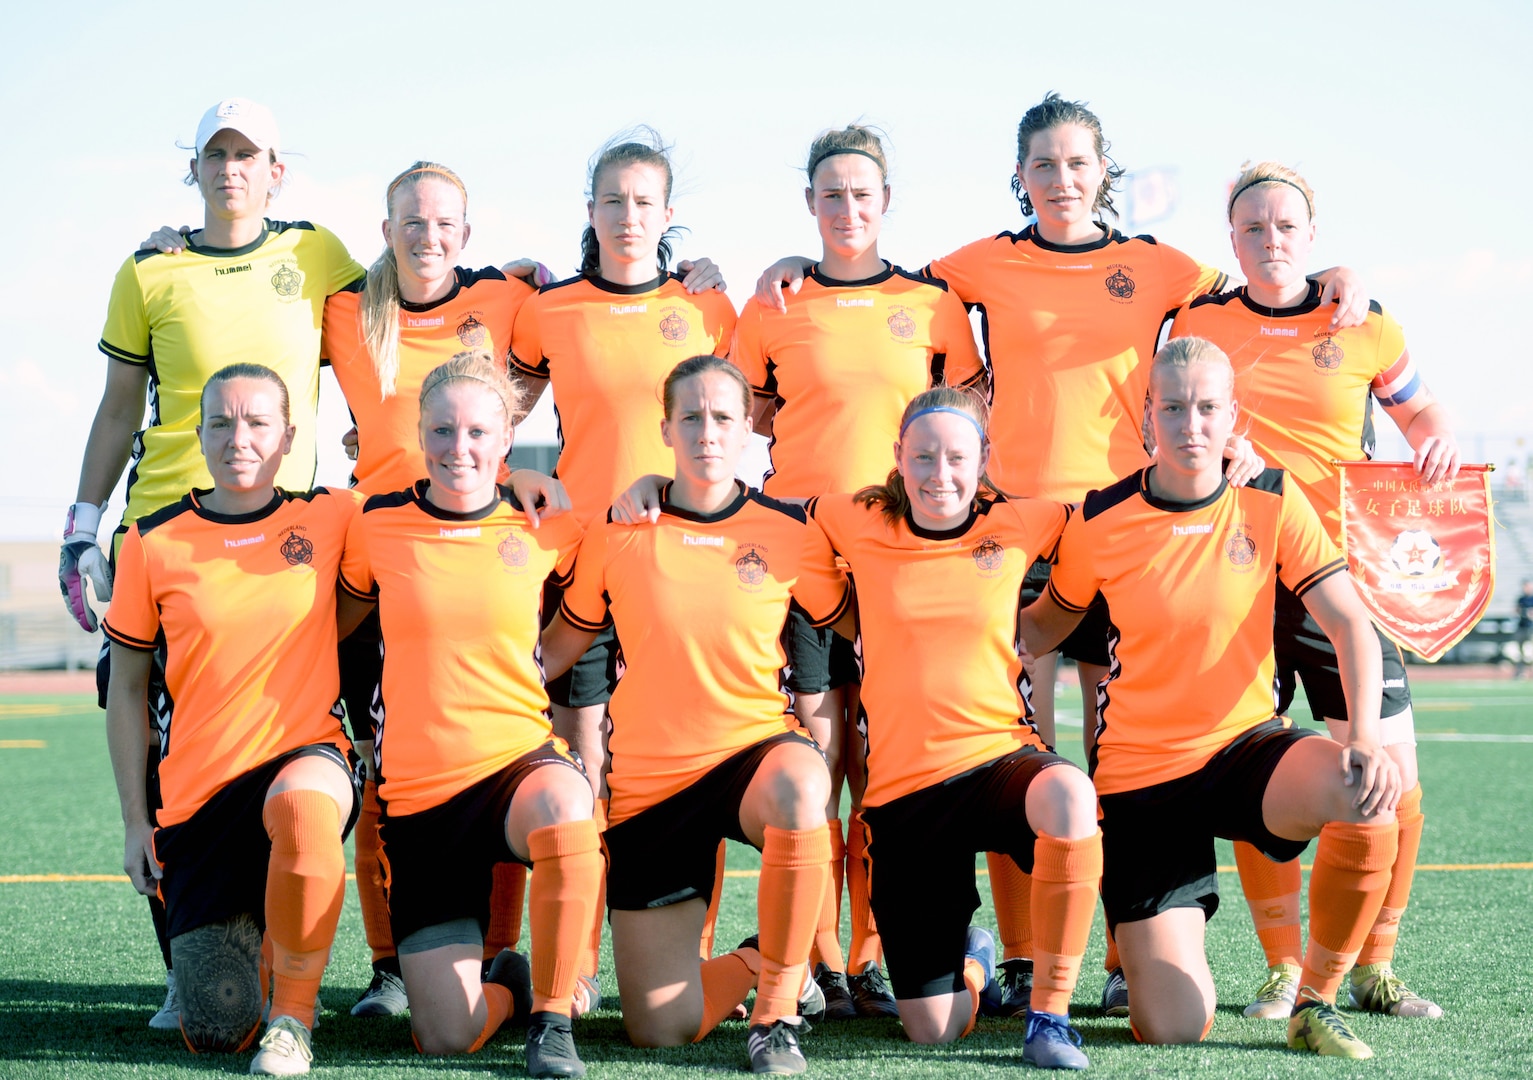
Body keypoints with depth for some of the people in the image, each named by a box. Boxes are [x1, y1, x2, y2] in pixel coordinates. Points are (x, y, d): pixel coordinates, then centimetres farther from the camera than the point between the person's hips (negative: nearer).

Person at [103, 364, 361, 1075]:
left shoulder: (330, 517, 2)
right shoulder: (153, 541, 1)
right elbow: (127, 689, 9)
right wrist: (134, 821, 5)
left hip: (306, 753, -1)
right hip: (196, 793, 1)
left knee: (303, 806, -41)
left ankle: (293, 1014, -18)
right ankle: (237, 929, 28)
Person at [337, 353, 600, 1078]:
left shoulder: (545, 528, 2)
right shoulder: (378, 527, 0)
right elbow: (334, 628, 17)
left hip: (520, 757, -1)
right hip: (416, 790, 1)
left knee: (565, 807, -41)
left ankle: (552, 1015, -19)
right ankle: (507, 984, 31)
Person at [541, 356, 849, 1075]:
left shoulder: (789, 533, -1)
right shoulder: (618, 531, -1)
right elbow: (559, 643, 10)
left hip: (754, 748, -1)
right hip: (646, 779, 1)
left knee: (798, 787, -42)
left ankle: (776, 1014, -21)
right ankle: (757, 962, 32)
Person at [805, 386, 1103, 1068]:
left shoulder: (1020, 526, 3)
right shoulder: (859, 525, 2)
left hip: (999, 756, 0)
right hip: (902, 785, 0)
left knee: (1071, 798, -40)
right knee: (933, 1031, -2)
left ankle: (1048, 1012, -20)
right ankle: (973, 960, 40)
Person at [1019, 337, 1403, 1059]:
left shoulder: (1271, 502, -4)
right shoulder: (1101, 522, -7)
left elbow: (1349, 622, -8)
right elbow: (1044, 627, 10)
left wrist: (1366, 737, -24)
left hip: (1247, 744, 2)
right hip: (1140, 774, -2)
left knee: (1370, 797, -35)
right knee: (1176, 1028, -12)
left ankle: (1315, 1001, -10)